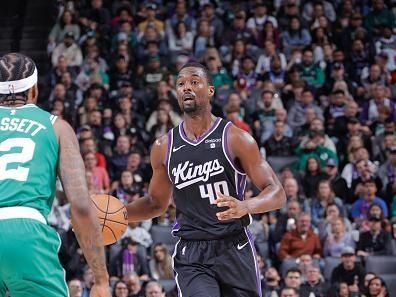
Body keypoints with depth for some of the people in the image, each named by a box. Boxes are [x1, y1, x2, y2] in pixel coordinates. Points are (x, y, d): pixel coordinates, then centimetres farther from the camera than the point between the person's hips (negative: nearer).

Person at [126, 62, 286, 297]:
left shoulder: (235, 138, -5)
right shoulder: (164, 147, 7)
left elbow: (277, 193, -7)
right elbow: (157, 203, 21)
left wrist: (245, 206, -28)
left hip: (234, 249, -1)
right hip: (190, 254, 1)